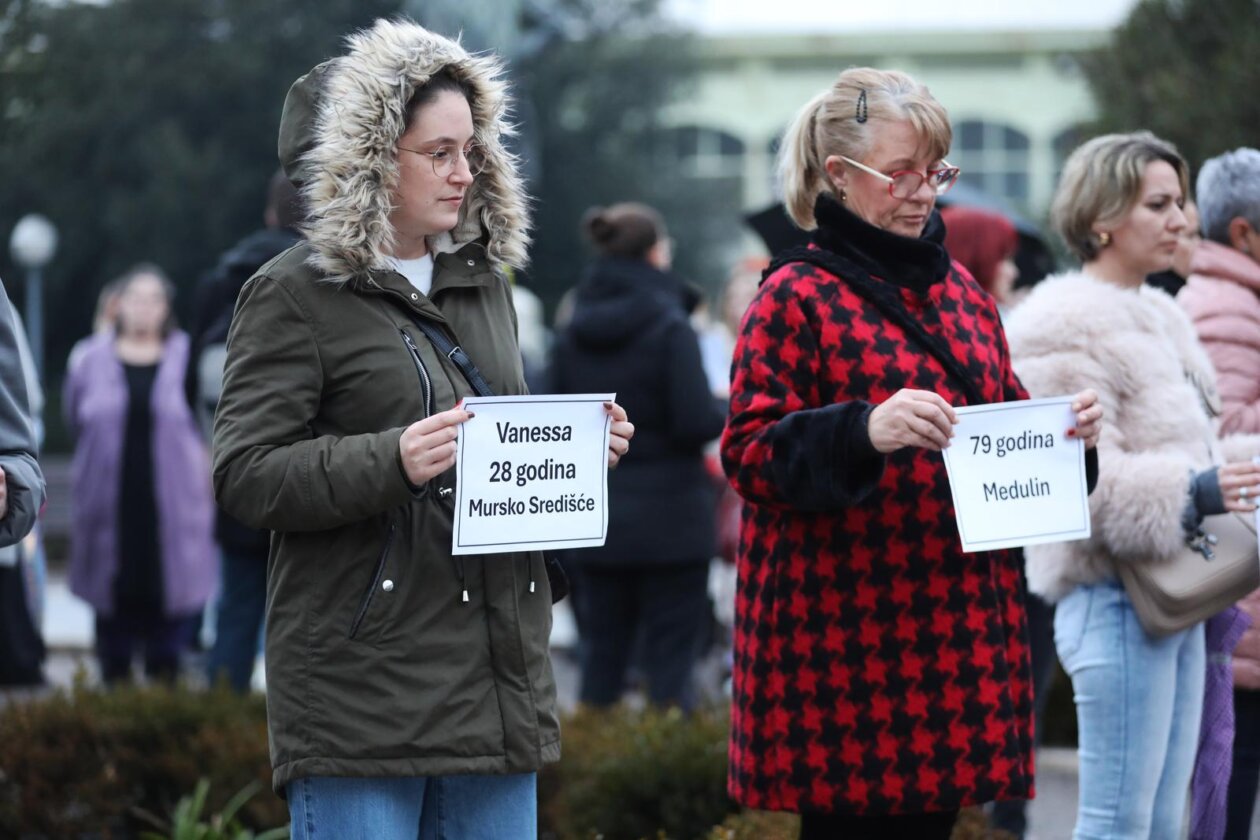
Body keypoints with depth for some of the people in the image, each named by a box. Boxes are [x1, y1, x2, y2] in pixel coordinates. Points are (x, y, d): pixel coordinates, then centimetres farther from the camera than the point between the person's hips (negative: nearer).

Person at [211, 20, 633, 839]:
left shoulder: (485, 282, 18)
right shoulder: (295, 295, -4)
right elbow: (244, 475, -12)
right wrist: (392, 462, -25)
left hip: (498, 673, 7)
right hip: (361, 682, -7)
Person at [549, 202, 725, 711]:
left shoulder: (572, 335, 4)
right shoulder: (668, 327, -12)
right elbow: (698, 422, -17)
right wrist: (728, 412, 3)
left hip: (594, 516, 5)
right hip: (668, 517, -5)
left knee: (601, 652, 11)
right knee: (670, 655, 0)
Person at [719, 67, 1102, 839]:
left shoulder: (960, 291, 16)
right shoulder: (798, 297, -4)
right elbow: (748, 454, -11)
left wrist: (1063, 429, 1)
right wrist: (865, 430, -27)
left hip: (957, 621, 6)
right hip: (842, 627, -6)